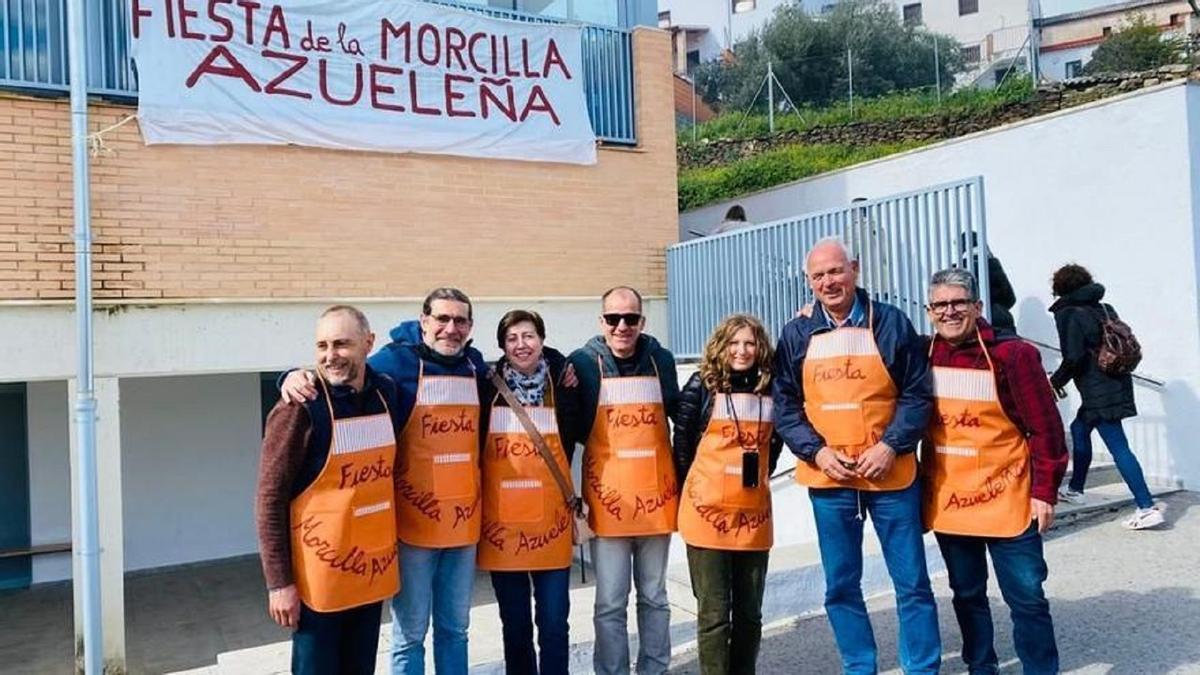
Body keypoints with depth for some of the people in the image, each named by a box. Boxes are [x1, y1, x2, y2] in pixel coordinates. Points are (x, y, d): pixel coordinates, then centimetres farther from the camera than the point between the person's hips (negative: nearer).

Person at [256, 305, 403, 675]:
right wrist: (279, 583, -14)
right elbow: (270, 501, -13)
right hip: (319, 577, -5)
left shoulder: (385, 392, 0)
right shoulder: (299, 409, -16)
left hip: (373, 569, 6)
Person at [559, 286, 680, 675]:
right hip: (608, 499, -2)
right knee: (610, 604, 4)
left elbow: (680, 416, 14)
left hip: (656, 496, 3)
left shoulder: (661, 360, 3)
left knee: (654, 597, 15)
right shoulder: (583, 363, -6)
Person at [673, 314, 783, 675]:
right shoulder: (701, 386, -4)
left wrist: (756, 480, 13)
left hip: (754, 513, 4)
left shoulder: (770, 389, 6)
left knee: (749, 612, 13)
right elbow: (682, 442, 1)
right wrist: (695, 491, 5)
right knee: (714, 613, 2)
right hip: (708, 511, -4)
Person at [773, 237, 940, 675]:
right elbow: (784, 406, 4)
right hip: (827, 477, 2)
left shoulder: (891, 323, -1)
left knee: (912, 581, 7)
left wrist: (891, 445, -13)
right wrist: (817, 451, -9)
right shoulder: (797, 334, 4)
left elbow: (917, 394, -1)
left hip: (890, 472, -1)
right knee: (840, 585, 11)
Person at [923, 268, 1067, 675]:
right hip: (947, 501, 4)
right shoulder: (922, 358, 0)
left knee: (1026, 598, 5)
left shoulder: (1012, 355, -10)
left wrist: (1044, 491, -9)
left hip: (1007, 501, -4)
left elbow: (1045, 428, -9)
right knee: (967, 595, 16)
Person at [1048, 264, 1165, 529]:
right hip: (1117, 383, 9)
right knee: (1079, 429, 22)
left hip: (1098, 391, -9)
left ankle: (1147, 507, -7)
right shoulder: (1104, 308, 12)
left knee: (1118, 447, -7)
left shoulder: (1067, 314, -10)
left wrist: (1055, 382, -4)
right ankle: (1075, 489, 31)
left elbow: (1073, 358, -18)